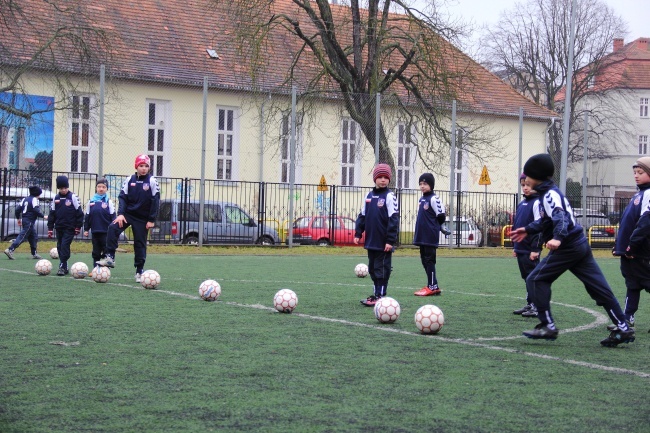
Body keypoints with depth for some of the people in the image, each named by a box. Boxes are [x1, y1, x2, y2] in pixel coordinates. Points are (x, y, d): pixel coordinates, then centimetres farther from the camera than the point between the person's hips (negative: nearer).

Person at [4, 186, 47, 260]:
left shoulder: (25, 199, 15)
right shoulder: (35, 200, -9)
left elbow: (18, 209, 13)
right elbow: (36, 210, -18)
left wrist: (18, 218, 21)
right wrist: (43, 216, -6)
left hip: (24, 220, 9)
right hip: (29, 221, -9)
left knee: (34, 236, 15)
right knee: (22, 237, -11)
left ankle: (34, 254, 17)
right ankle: (10, 250, -18)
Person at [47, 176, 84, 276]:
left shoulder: (73, 197, -6)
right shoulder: (56, 198, 7)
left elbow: (79, 212, -4)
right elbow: (52, 214, 11)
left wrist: (78, 227, -6)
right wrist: (50, 228, 7)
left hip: (70, 228, -5)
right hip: (59, 227, 5)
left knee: (64, 246, -14)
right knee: (60, 247, 7)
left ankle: (62, 266, -13)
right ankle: (64, 267, 15)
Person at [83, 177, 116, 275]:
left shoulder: (109, 202, -2)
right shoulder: (91, 202, 5)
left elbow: (113, 217, 0)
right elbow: (87, 216, 10)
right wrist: (86, 229, 7)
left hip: (106, 231, -3)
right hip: (95, 231, 3)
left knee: (106, 252, 0)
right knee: (96, 252, 10)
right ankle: (95, 268, 17)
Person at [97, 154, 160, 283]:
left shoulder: (152, 181, -6)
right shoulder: (129, 180, 0)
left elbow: (155, 201, -6)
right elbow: (123, 197, 0)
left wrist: (151, 220, -8)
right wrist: (120, 213, -14)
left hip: (143, 218, -1)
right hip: (128, 213, 2)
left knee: (140, 244, 4)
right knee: (112, 228, -24)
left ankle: (139, 271, 16)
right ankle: (110, 258, -20)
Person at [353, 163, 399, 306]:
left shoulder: (389, 196, -8)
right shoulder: (369, 196, 11)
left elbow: (393, 219, -12)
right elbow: (362, 216, 17)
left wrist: (390, 240, -16)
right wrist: (358, 233, 9)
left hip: (384, 243, -6)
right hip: (371, 241, 7)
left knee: (382, 269, -1)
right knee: (372, 269, 12)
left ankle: (379, 296, 3)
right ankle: (376, 293, 22)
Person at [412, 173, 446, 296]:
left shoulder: (434, 199, -12)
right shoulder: (421, 199, 14)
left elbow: (441, 216, -11)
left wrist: (434, 226, 2)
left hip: (430, 236, -9)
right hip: (422, 235, 9)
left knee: (429, 260, -7)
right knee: (424, 259, 11)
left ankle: (433, 287, -4)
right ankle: (431, 285, 16)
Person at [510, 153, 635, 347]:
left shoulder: (550, 194, -12)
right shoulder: (550, 192, 17)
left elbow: (560, 217, -30)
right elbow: (547, 220, 33)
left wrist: (558, 238, -45)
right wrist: (528, 230, 40)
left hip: (567, 248, -10)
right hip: (580, 245, 10)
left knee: (535, 280, -2)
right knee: (599, 288, 7)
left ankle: (547, 326, -4)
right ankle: (623, 328, 7)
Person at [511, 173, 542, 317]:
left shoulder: (537, 203, -9)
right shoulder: (521, 204, 15)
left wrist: (536, 248, -18)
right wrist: (515, 246, 20)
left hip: (530, 250, -8)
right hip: (521, 249, 8)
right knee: (526, 277, 13)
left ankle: (537, 307, 1)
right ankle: (529, 304, 19)